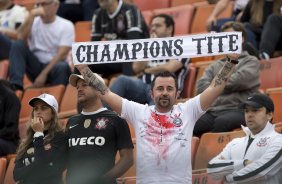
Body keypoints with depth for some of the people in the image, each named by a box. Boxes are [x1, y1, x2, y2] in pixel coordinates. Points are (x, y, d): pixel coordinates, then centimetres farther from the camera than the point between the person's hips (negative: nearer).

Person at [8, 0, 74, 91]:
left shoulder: (66, 25, -3)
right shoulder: (34, 22, 8)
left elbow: (62, 55, -14)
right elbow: (21, 38, -13)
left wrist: (44, 74, -22)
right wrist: (32, 16, -19)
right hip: (35, 66, 3)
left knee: (62, 67, -37)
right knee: (18, 45, -19)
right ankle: (15, 85, -32)